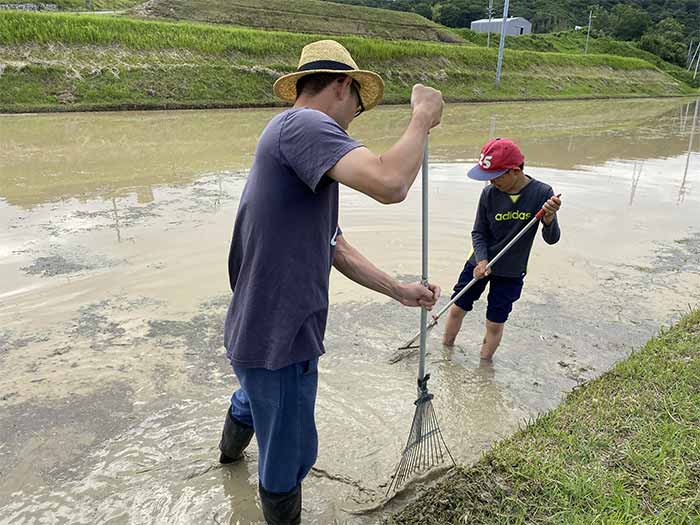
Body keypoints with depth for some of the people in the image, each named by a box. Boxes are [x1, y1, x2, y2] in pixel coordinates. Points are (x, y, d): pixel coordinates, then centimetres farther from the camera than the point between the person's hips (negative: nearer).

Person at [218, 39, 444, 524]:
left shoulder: (300, 150, 14)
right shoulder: (302, 124, -19)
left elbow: (335, 248, 15)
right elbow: (389, 183, -35)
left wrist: (399, 290, 15)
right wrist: (423, 118, -17)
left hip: (260, 331, 11)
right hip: (278, 338, -11)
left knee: (256, 396, 40)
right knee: (287, 459, 12)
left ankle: (231, 447, 70)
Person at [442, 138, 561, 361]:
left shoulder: (541, 193, -17)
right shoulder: (489, 193, -13)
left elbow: (551, 239, -13)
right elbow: (478, 233, -4)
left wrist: (549, 218, -34)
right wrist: (481, 260, -20)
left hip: (511, 271, -2)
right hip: (480, 263, 2)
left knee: (495, 323, 6)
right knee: (457, 308, 12)